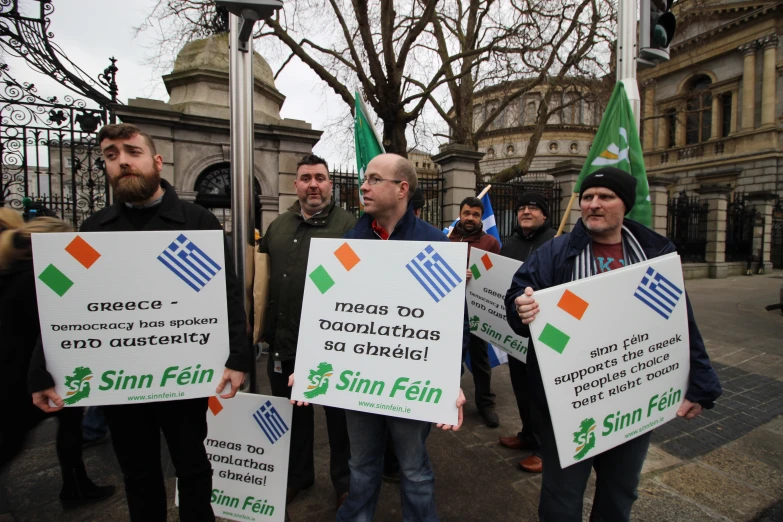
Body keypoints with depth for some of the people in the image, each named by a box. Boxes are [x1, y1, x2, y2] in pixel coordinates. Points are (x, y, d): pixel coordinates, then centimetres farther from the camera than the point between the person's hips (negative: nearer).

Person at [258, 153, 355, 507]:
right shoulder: (277, 227, 10)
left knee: (338, 416, 14)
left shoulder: (349, 225, -8)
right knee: (292, 415, 23)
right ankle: (297, 474, 48)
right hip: (284, 342, 6)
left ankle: (344, 481, 39)